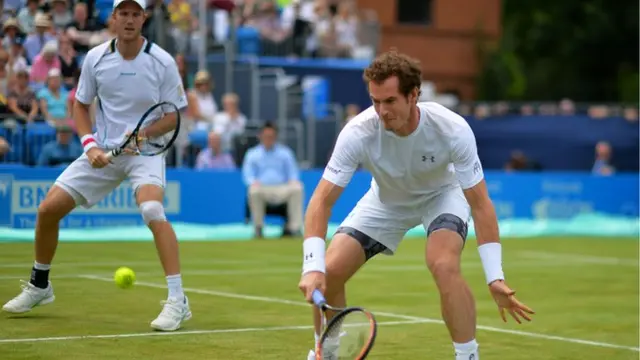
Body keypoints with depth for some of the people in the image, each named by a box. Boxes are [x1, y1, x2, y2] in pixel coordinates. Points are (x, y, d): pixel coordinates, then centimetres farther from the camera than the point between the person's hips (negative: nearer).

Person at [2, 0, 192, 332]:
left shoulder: (162, 62, -11)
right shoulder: (95, 58, -4)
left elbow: (174, 115, -5)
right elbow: (80, 105, 8)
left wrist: (146, 133, -24)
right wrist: (90, 145, -7)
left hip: (145, 150, -4)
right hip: (102, 151, 4)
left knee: (152, 209, -32)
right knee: (48, 209, -2)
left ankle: (177, 301, -30)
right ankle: (39, 286, 24)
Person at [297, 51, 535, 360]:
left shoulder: (453, 130, -34)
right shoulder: (357, 133, -32)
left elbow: (480, 204, -29)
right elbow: (322, 200, -31)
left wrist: (495, 277, -35)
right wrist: (313, 267, -45)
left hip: (442, 195, -2)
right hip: (385, 200, 2)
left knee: (444, 265, -33)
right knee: (327, 273, -10)